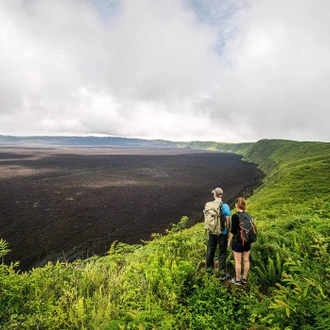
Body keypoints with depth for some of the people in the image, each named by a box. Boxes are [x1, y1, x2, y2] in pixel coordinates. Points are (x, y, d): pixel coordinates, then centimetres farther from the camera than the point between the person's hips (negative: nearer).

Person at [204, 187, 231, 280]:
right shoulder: (225, 206, -15)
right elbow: (228, 222, -12)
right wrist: (227, 232, 4)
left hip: (211, 233, 3)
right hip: (222, 233, -3)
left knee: (210, 251, 18)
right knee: (222, 254, 11)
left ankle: (209, 269, 34)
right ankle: (222, 274, 19)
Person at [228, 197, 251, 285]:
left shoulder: (235, 216, -16)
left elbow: (233, 231, -14)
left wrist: (229, 240, -2)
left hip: (238, 241, -6)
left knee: (238, 261, 5)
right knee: (246, 260, 14)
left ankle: (237, 280, 16)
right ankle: (244, 278, 28)